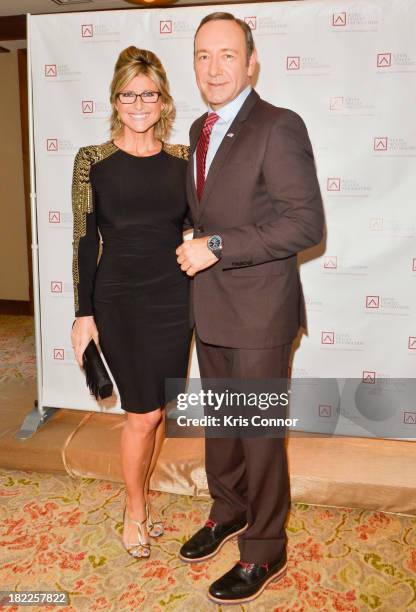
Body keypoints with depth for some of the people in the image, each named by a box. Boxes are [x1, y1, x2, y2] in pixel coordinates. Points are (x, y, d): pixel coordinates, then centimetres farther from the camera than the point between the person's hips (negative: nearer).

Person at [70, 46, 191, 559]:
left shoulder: (181, 159, 4)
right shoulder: (93, 160, -3)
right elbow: (84, 241, -3)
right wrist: (83, 314, -5)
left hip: (173, 299, 3)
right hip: (119, 301, -3)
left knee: (158, 410, 11)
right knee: (143, 414, 1)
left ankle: (140, 498, 33)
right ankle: (135, 513, 25)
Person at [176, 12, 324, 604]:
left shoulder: (279, 128, -15)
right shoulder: (199, 129, 11)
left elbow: (306, 223, -21)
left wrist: (217, 246, -22)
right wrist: (199, 251, 9)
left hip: (259, 311, -7)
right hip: (211, 307, 8)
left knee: (259, 431, 5)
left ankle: (264, 552, 25)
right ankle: (228, 512, 43)